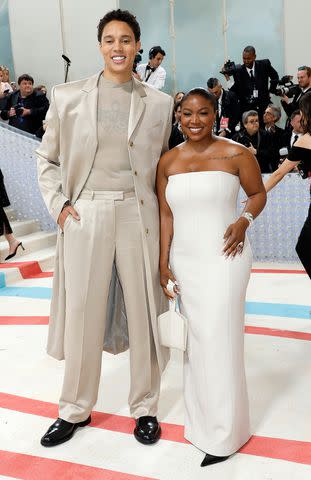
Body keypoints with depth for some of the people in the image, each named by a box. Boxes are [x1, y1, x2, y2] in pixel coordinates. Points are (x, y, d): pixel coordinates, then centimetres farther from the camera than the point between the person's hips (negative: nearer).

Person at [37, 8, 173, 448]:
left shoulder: (159, 103, 4)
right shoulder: (68, 97, 3)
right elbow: (48, 158, 11)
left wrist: (163, 215, 5)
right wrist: (58, 204, 0)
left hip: (139, 216, 0)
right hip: (85, 217, 0)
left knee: (143, 312, 8)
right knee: (81, 313, 9)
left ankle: (145, 407, 30)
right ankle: (76, 409, 30)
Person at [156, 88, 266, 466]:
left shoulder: (236, 154, -7)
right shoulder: (167, 161, 4)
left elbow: (258, 193, 5)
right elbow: (166, 215, 5)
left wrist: (245, 219, -15)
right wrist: (163, 263, 1)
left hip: (223, 258, -4)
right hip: (184, 261, 5)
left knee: (220, 341, -1)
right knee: (194, 340, 15)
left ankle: (224, 433, 17)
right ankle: (201, 420, 34)